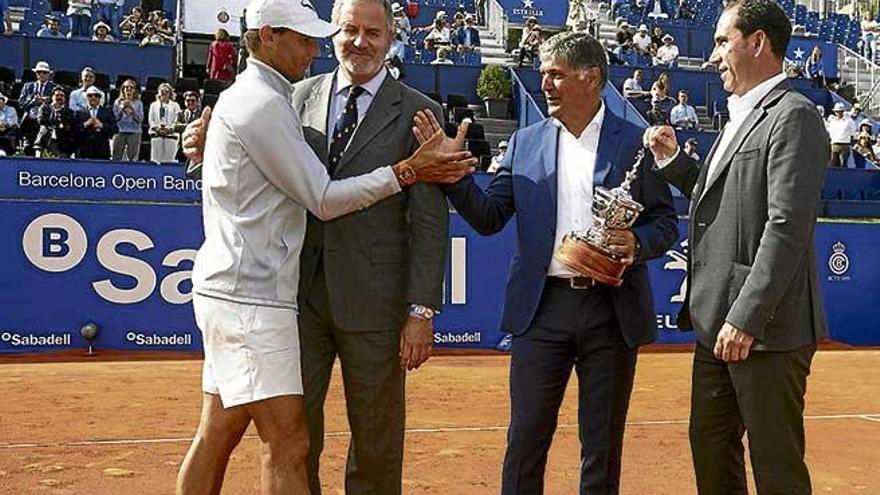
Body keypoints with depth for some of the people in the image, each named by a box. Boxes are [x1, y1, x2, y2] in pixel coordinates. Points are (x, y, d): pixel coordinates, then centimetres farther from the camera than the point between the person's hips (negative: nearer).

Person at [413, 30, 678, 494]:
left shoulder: (635, 142, 1)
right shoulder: (526, 142, 8)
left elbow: (666, 222, 5)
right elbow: (488, 217, 4)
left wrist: (636, 243, -16)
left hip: (612, 310, -1)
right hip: (543, 308, 2)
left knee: (603, 445, 9)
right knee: (525, 439, 5)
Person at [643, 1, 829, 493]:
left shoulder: (793, 116, -12)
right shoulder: (741, 118, 17)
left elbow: (787, 227, -20)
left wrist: (747, 320, -23)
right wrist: (673, 160, 11)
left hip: (767, 328, -9)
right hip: (717, 323, 9)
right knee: (711, 447, 16)